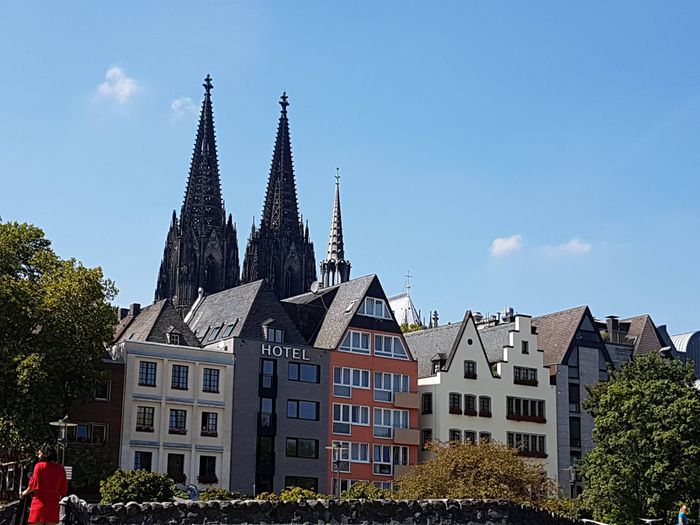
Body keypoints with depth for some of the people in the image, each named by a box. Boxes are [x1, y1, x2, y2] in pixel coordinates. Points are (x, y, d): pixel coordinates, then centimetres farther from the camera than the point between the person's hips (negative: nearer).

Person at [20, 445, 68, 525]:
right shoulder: (61, 469, 10)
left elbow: (34, 484, -3)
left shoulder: (39, 466, -2)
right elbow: (64, 489, 10)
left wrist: (25, 492, 13)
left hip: (40, 501, -4)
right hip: (54, 502, 4)